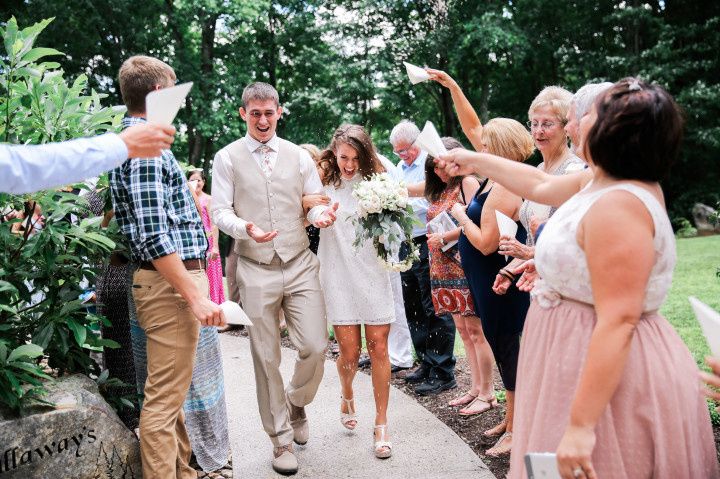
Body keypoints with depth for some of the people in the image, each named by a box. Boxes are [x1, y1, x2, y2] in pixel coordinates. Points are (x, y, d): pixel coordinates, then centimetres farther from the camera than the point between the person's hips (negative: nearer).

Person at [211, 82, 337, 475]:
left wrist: (321, 215, -15)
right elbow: (220, 211, -2)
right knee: (267, 358, 6)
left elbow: (316, 202, 9)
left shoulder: (298, 156, 8)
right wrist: (245, 228, -22)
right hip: (256, 270, -1)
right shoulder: (227, 158, 2)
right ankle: (281, 439, 24)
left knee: (315, 347, -5)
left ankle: (296, 402, 30)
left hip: (301, 266, 2)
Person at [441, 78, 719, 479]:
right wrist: (477, 161, 32)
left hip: (608, 378, -10)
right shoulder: (605, 184, 5)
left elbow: (618, 321, -30)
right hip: (595, 366, 10)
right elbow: (540, 185, 23)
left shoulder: (617, 206, -26)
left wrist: (580, 425, -30)